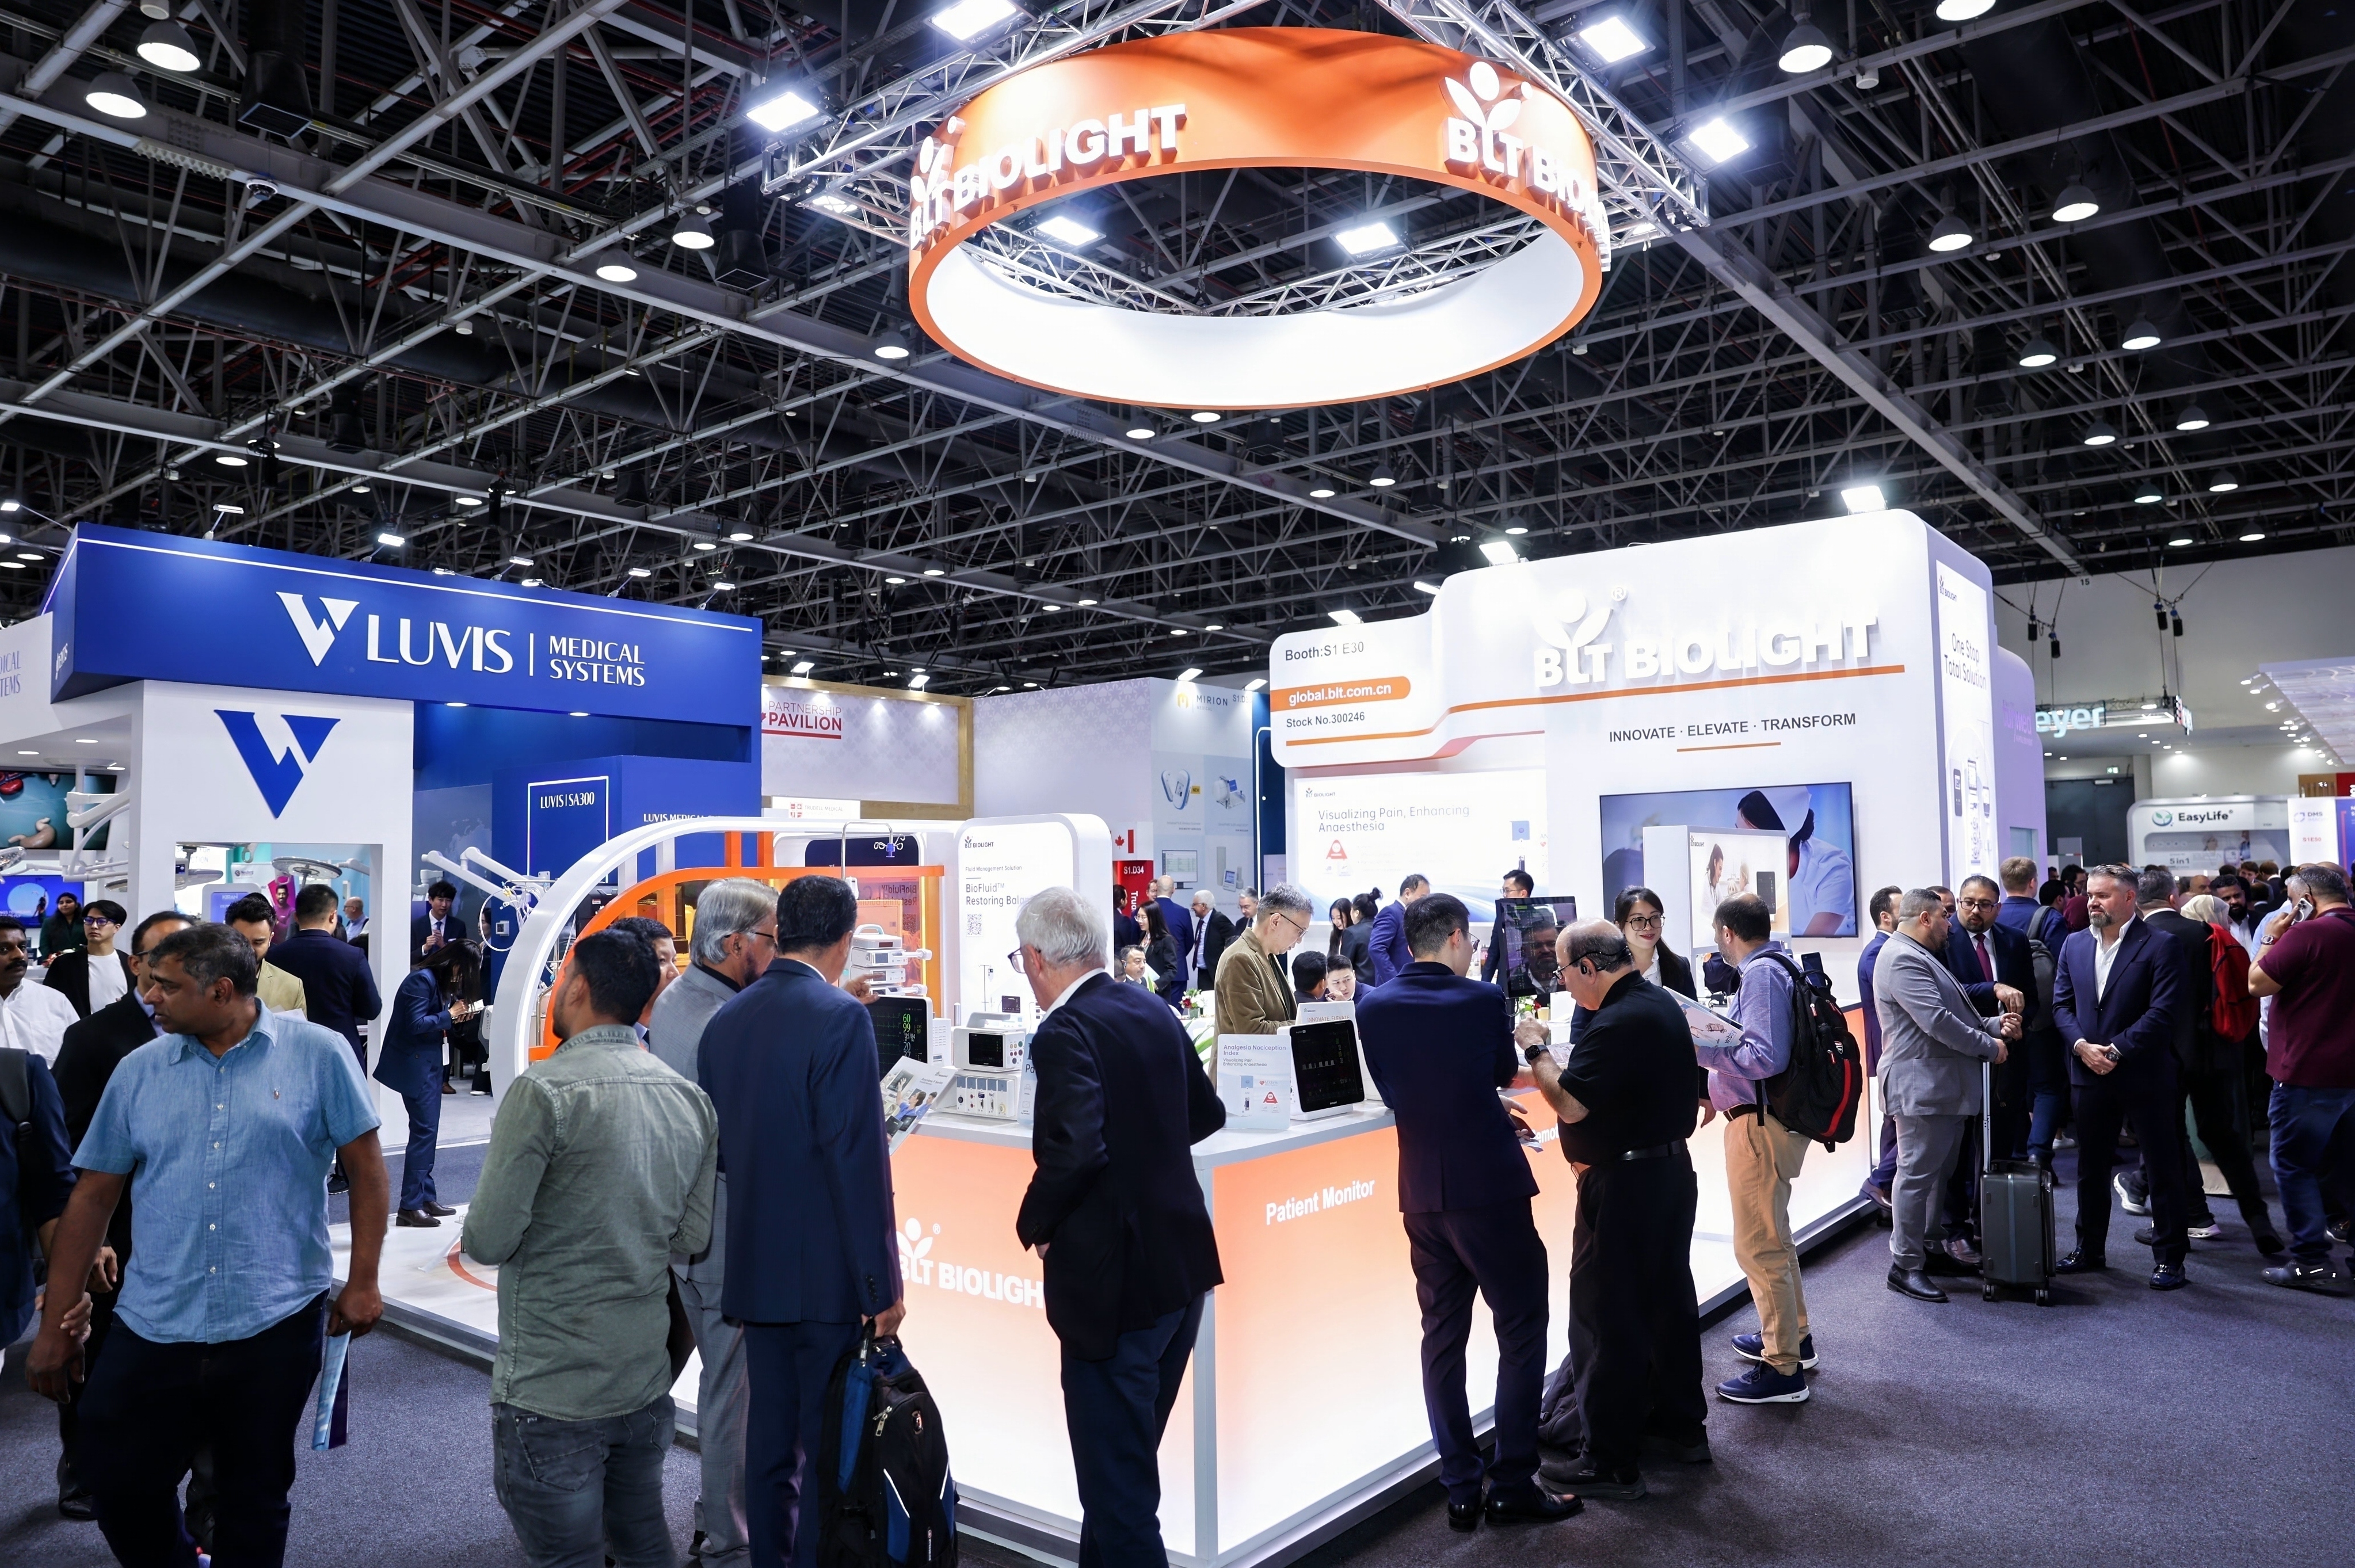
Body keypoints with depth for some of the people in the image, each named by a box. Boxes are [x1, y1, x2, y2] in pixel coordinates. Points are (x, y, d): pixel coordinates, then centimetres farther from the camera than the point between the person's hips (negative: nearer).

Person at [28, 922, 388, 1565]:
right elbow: (93, 1196, 9)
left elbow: (365, 1164, -3)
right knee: (119, 1487, 8)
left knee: (254, 1500, 11)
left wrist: (362, 1283, -5)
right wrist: (55, 1325, 9)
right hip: (152, 1327, 3)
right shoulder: (138, 1070, 4)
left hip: (277, 1324, -3)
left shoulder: (318, 1053, -6)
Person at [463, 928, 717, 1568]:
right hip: (647, 1379, 6)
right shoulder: (689, 1096, 2)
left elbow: (488, 1241, -16)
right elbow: (692, 1237, 5)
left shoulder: (543, 1090, -16)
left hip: (552, 1393, -6)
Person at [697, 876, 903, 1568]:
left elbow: (717, 1148, 10)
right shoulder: (841, 1018, -16)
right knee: (830, 1448, 4)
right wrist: (883, 1284, -13)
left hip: (756, 1270, 7)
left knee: (770, 1439, 16)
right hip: (829, 1274, -7)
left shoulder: (724, 1020, 5)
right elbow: (858, 1162, -19)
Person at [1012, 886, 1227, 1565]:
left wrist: (1034, 1223, -14)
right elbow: (1207, 1114, 16)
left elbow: (1075, 1148, -31)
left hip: (1114, 1279, -9)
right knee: (1127, 1461, 25)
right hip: (1182, 1265, 9)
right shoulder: (1154, 1014, 6)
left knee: (1117, 1484, 5)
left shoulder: (1066, 1032, -19)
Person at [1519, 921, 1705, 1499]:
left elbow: (1570, 1103, -25)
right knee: (1669, 1297, 20)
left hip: (1625, 1186, -10)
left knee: (1605, 1319, -2)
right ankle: (1683, 1424, 34)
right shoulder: (1662, 1003, 8)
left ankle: (1610, 1461, 5)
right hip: (1673, 1169, 10)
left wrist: (1536, 1050, -12)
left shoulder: (1619, 1023, -23)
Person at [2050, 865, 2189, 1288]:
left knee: (2163, 1168, 5)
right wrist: (2082, 1045, -9)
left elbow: (2163, 1012, -15)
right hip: (2091, 1074, 5)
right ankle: (2090, 1249, 26)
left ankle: (2169, 1258, 15)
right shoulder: (2074, 944, 8)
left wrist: (2116, 1050, -18)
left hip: (2145, 1074, -5)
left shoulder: (2159, 946, -9)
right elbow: (2062, 1004, 7)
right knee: (2090, 1167, 14)